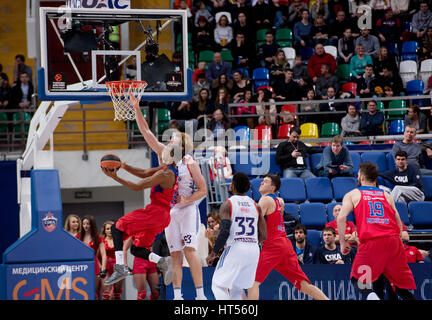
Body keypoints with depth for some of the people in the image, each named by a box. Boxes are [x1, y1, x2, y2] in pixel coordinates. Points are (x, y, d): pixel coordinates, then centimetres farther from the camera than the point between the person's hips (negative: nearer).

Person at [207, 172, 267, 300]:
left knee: (218, 285, 2)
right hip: (253, 250, 6)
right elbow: (263, 236, 10)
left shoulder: (227, 205, -4)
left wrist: (214, 253, -5)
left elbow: (225, 232, -14)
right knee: (237, 288, 18)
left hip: (235, 248, -6)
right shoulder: (255, 206, 12)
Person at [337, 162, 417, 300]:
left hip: (371, 242, -3)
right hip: (394, 241, 3)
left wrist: (343, 242, 6)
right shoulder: (386, 196, 22)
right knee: (401, 286, 10)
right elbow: (399, 224, 17)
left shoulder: (352, 194, 14)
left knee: (358, 279, 9)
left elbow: (341, 217, -1)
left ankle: (370, 295, -22)